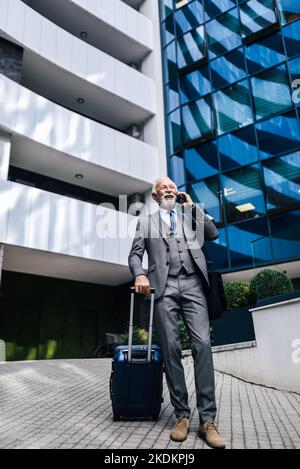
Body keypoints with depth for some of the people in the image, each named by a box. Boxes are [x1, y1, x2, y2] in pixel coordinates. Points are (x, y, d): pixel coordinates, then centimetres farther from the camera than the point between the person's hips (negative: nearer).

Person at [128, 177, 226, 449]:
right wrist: (139, 274, -10)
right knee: (171, 348, -5)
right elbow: (135, 254, 11)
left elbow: (213, 234, 9)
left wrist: (191, 205, 11)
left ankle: (208, 419, -6)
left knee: (202, 345, -11)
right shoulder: (146, 222, 20)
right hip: (163, 287, 0)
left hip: (192, 285, 1)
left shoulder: (190, 215, 24)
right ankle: (182, 415, 7)